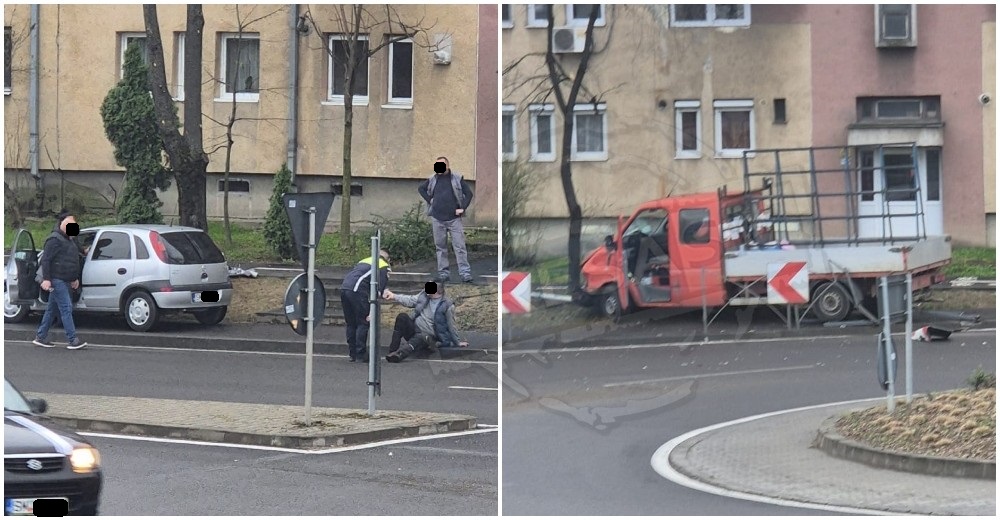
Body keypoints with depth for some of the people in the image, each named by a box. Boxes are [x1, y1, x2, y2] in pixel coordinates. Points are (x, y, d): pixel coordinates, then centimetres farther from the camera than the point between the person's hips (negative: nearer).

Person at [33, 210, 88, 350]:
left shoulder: (69, 240, 18)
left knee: (52, 309, 13)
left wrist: (75, 278, 28)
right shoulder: (55, 240, -13)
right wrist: (46, 279, -23)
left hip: (65, 281, 10)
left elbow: (73, 260, 28)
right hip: (57, 280, -10)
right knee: (66, 308, -12)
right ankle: (73, 340, -15)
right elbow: (46, 259, -18)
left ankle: (40, 337, 20)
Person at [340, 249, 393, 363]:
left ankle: (352, 354, 16)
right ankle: (361, 354, -2)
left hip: (344, 288, 7)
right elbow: (378, 289, 1)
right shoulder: (384, 266, 10)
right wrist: (372, 311, -1)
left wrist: (384, 291, 24)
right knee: (363, 324, 1)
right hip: (357, 291, -7)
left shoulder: (364, 261, 30)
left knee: (351, 324, 14)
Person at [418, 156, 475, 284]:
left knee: (460, 246, -6)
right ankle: (444, 273, 13)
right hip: (437, 219, 3)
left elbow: (468, 193, 2)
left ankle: (465, 273, -6)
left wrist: (463, 208, -6)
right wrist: (429, 200, 8)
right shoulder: (432, 180, 7)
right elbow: (421, 188, 22)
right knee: (440, 247, 7)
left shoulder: (457, 178, 0)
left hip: (454, 218, -3)